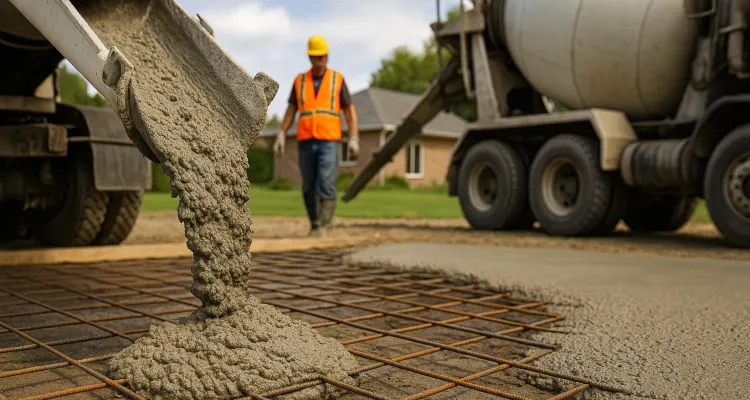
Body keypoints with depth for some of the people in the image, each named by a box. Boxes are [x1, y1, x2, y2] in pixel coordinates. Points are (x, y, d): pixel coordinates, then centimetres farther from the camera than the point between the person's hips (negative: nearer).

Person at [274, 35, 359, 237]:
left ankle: (323, 226, -8)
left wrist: (354, 139, -7)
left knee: (326, 185, -15)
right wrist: (281, 137, 1)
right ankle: (316, 224, 20)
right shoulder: (300, 80, 10)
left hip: (329, 142, -3)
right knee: (309, 187, 5)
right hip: (306, 142, 3)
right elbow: (290, 111, 10)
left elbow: (350, 111, 3)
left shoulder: (338, 79, 4)